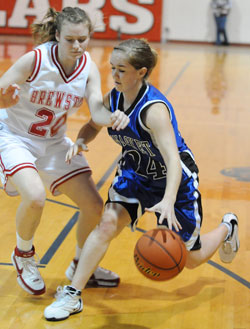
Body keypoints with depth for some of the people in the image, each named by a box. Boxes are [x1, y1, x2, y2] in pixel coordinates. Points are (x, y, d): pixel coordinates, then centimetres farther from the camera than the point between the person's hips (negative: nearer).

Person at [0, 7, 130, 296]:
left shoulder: (88, 68, -12)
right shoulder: (35, 60, -24)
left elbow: (97, 110, -24)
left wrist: (112, 118, -47)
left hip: (54, 142, 5)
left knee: (94, 206, 3)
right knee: (35, 197, -31)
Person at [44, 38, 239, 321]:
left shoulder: (154, 109, -35)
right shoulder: (112, 99, -14)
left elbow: (173, 161, -42)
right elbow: (93, 126, 6)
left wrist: (168, 201, -59)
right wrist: (79, 143, -18)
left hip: (174, 181, -5)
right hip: (135, 174, 5)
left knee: (191, 259, 10)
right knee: (107, 224, -19)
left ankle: (226, 228, 44)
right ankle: (72, 295, -9)